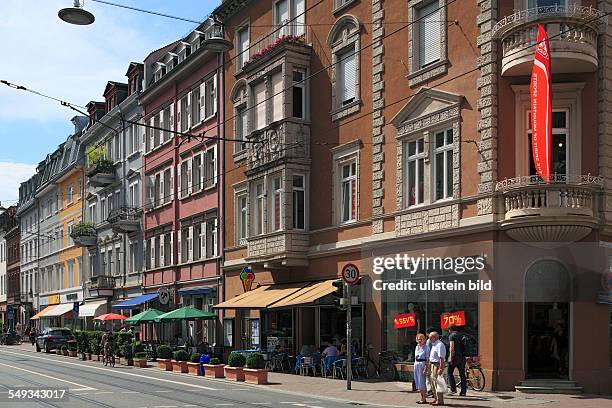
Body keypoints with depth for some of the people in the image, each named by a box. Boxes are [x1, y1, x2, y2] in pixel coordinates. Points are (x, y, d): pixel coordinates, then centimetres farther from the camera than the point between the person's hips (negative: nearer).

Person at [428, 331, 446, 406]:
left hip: (437, 365, -10)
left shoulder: (439, 345, -16)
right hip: (432, 364, 10)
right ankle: (436, 398, 26)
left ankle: (440, 400, 0)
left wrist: (440, 368, -25)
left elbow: (442, 358, -21)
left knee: (437, 382, -7)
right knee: (432, 381, 15)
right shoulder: (433, 345, 15)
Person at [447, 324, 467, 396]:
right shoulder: (461, 335, 15)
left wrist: (450, 357, -18)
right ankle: (463, 391, 6)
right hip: (462, 357, 6)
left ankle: (453, 389, -4)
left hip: (455, 356, -6)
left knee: (450, 373, 4)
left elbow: (452, 347, -16)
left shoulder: (451, 336, -6)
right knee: (462, 374, 7)